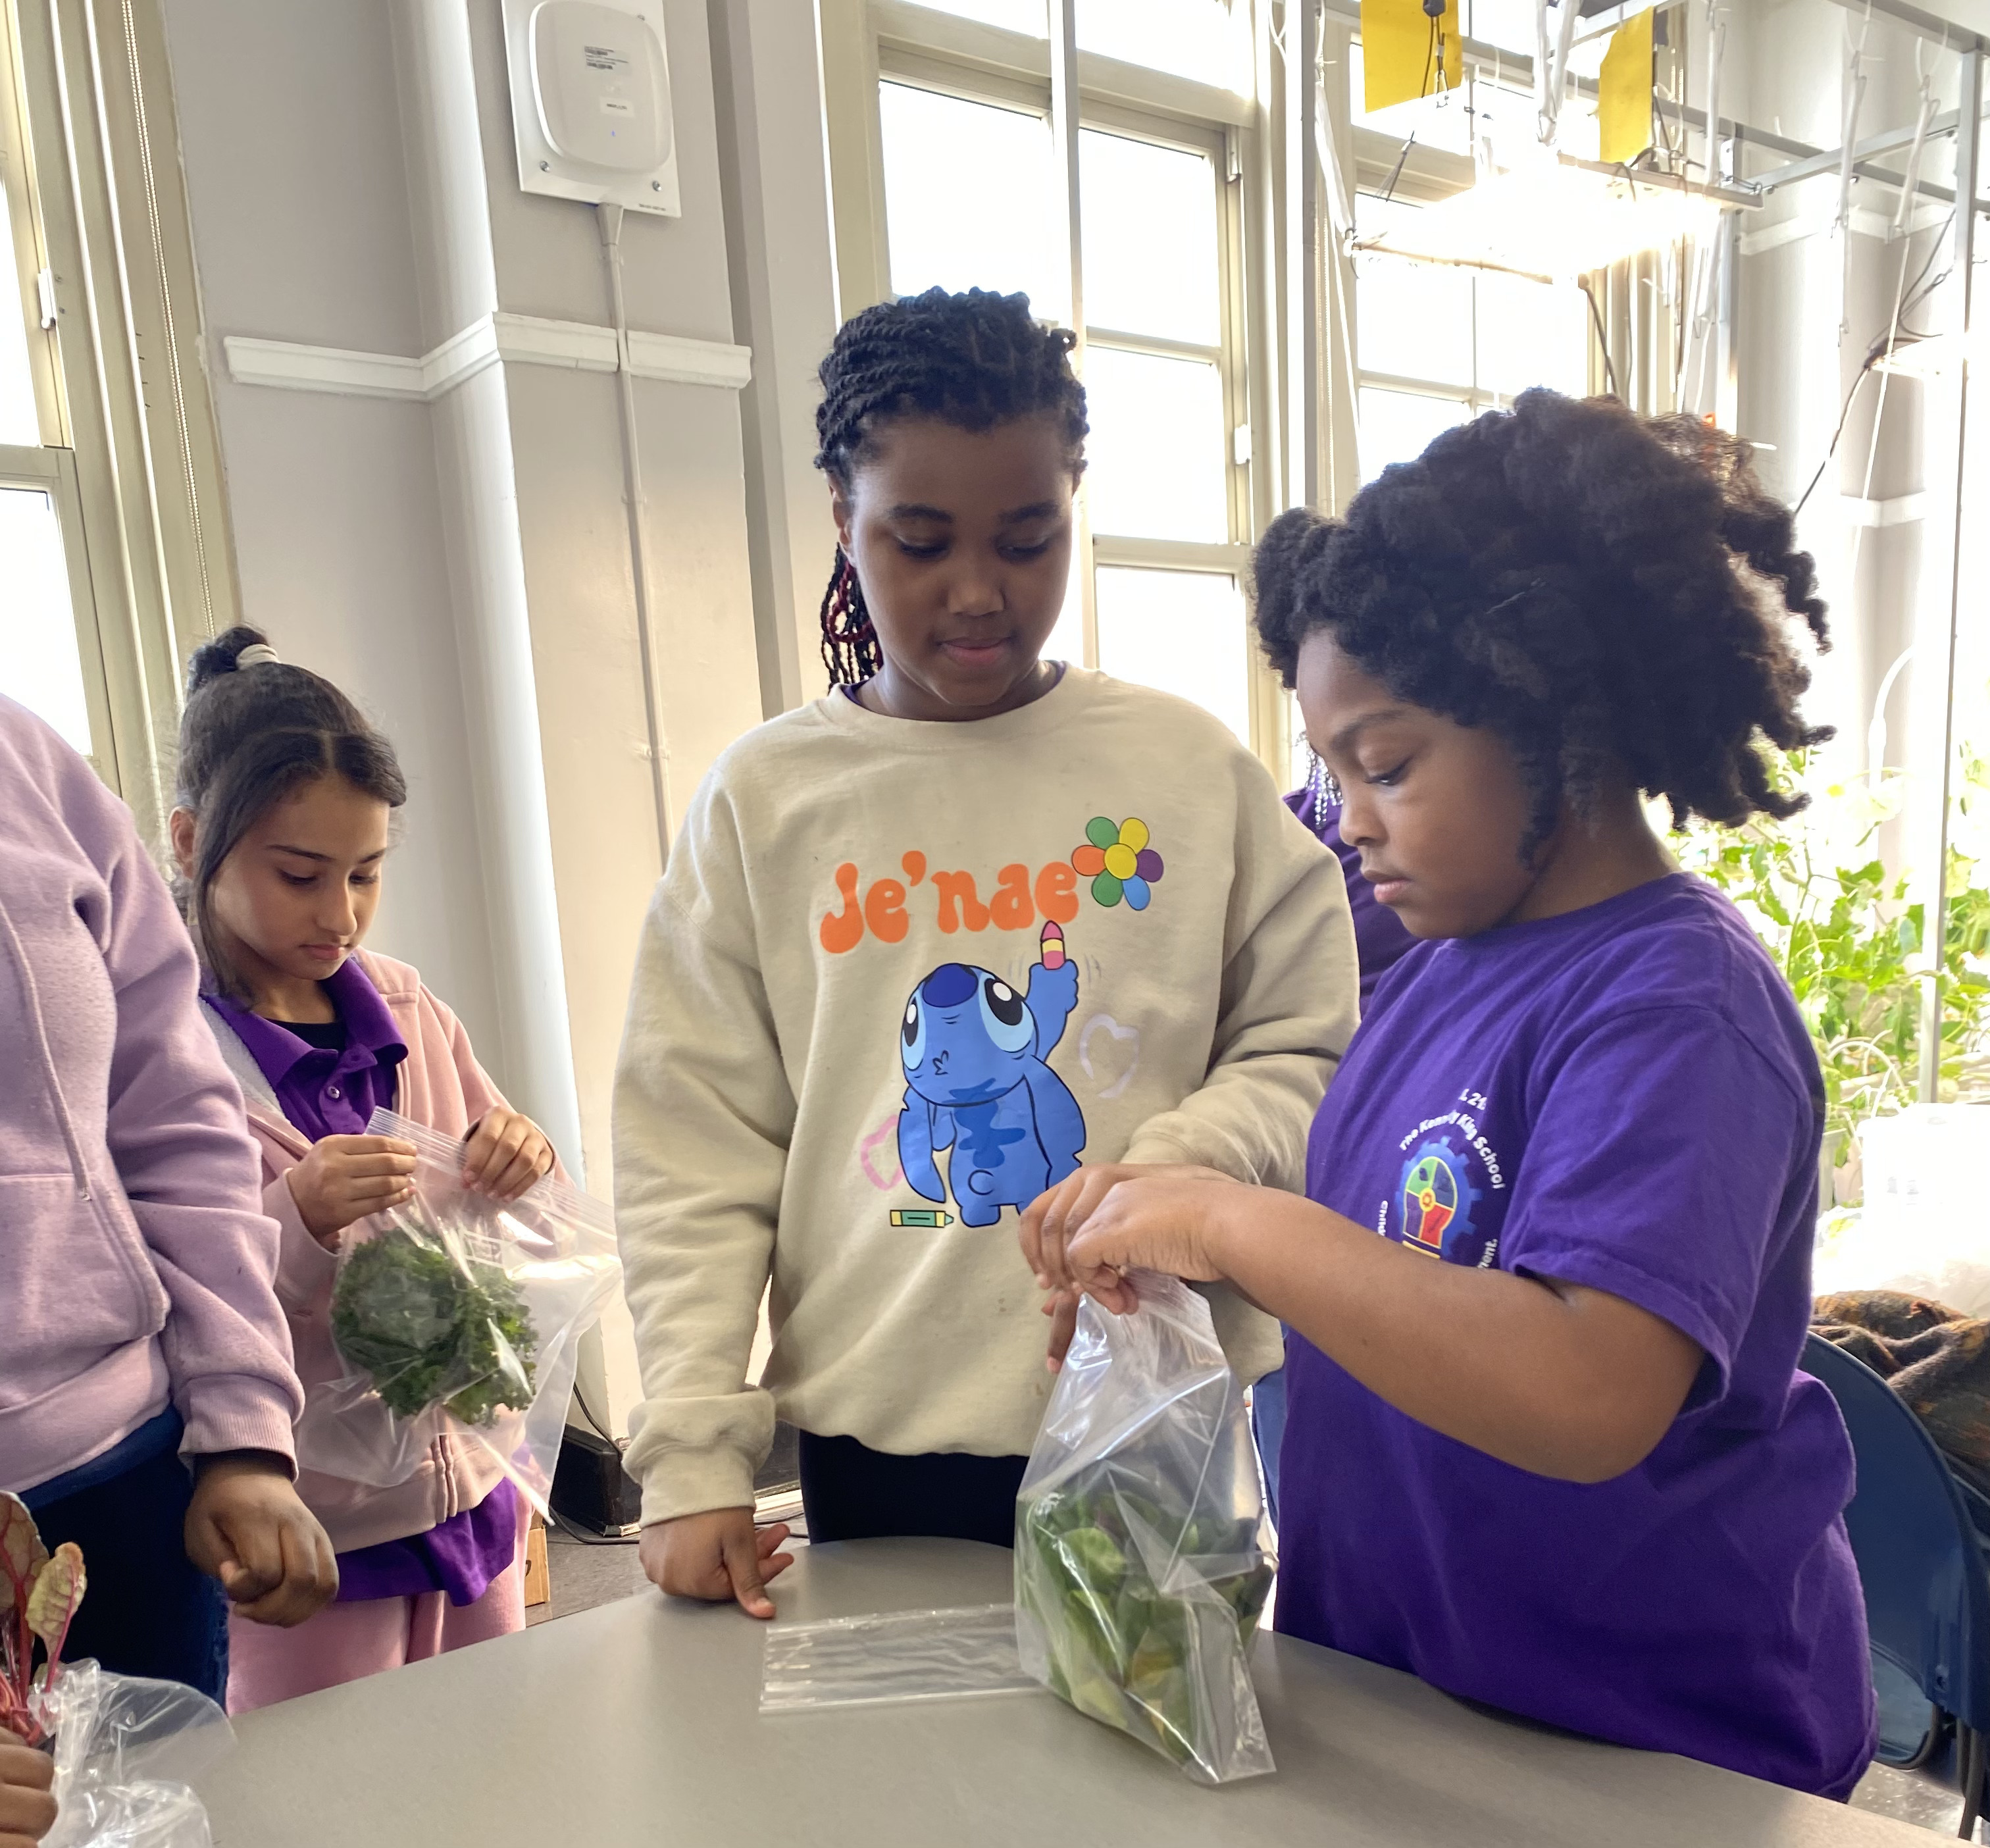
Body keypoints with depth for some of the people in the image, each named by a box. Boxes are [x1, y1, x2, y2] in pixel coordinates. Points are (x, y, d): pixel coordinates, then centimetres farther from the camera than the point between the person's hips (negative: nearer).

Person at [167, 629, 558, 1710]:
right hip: (299, 1546, -4)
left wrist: (517, 1167, -11)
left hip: (469, 1499, 5)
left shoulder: (404, 1006, 2)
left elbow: (508, 1238, 10)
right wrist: (296, 1221, -29)